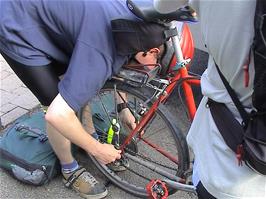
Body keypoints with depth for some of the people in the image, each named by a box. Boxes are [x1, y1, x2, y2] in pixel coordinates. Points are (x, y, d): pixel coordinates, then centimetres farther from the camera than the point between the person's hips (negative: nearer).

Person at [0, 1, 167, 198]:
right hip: (16, 28, -8)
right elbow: (57, 115, -36)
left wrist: (124, 109, 9)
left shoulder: (140, 22, -7)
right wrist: (97, 149, -20)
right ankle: (70, 170, 15)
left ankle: (89, 133, 35)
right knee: (61, 104, -8)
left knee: (81, 79, 12)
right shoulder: (103, 51, -33)